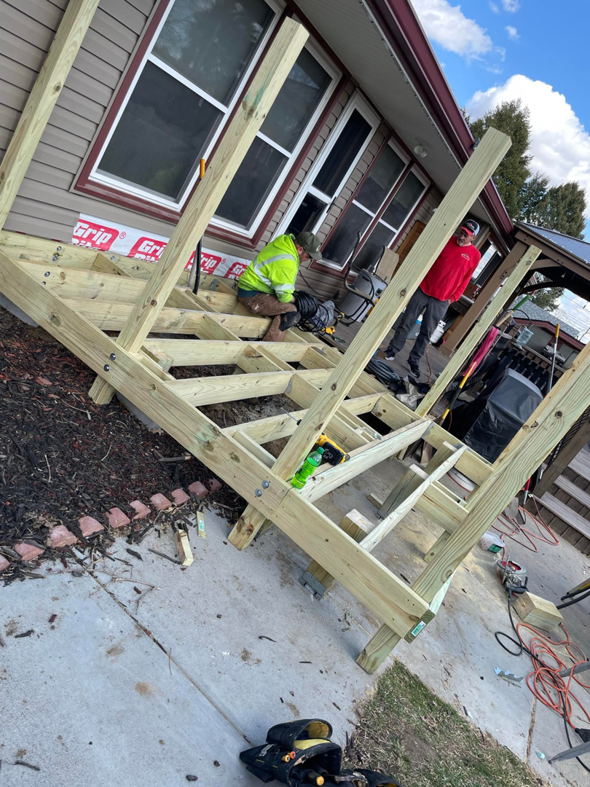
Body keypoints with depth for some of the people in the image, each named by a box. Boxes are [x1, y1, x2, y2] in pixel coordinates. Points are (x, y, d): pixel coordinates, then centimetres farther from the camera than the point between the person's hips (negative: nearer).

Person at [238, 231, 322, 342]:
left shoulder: (286, 241, 3)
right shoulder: (286, 263, -28)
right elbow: (284, 296, -23)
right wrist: (293, 299, -2)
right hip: (251, 296, -11)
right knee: (290, 310, -19)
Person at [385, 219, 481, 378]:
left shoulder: (475, 256, -1)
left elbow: (465, 280, 3)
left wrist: (453, 298, -1)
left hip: (441, 301, -1)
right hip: (422, 290, 1)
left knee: (426, 333, 2)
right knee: (405, 323, 5)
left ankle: (414, 361, 13)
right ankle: (392, 350, 18)